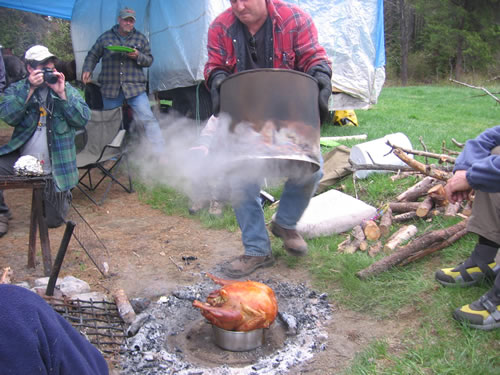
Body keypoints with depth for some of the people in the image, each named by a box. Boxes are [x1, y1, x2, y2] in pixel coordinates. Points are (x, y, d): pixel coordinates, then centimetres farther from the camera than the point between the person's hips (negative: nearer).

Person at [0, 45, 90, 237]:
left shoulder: (67, 89, 3)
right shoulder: (16, 89, 4)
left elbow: (83, 119, -10)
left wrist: (62, 94, -17)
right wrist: (30, 89, -18)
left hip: (54, 168, 0)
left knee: (53, 220, 4)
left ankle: (63, 195, 41)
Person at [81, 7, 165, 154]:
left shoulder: (140, 38, 8)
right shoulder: (105, 37, 8)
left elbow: (149, 60, 7)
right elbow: (92, 56, 13)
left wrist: (138, 56, -13)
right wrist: (87, 70, -4)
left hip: (135, 87, -1)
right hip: (110, 88, 1)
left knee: (148, 118, -13)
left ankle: (160, 152, -9)